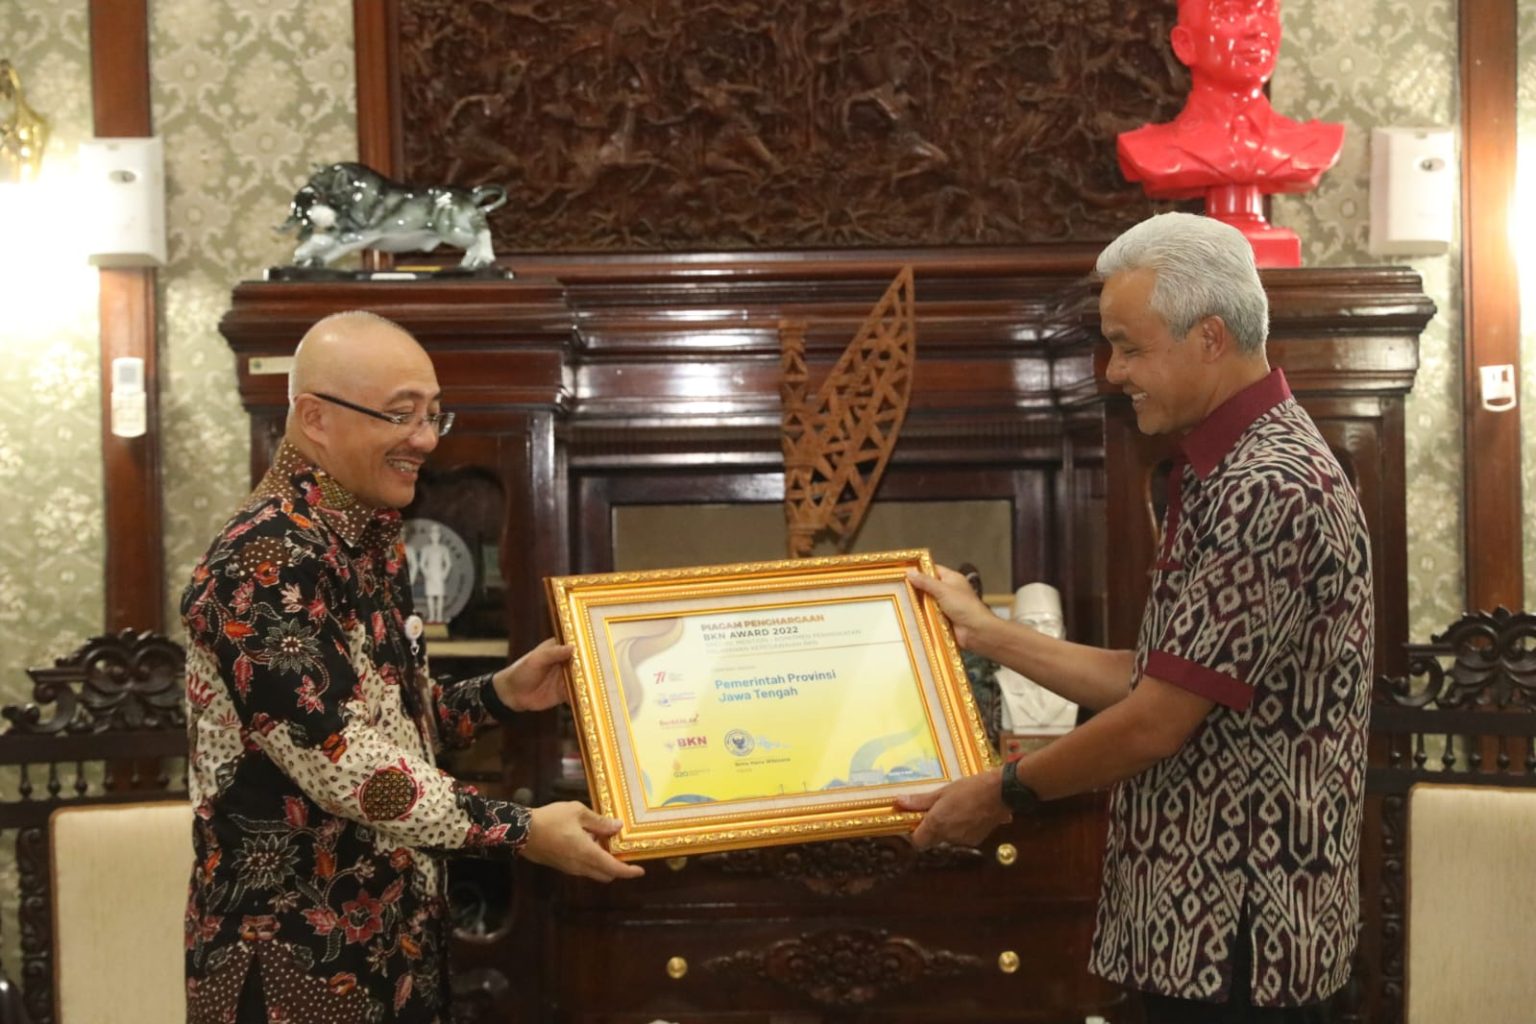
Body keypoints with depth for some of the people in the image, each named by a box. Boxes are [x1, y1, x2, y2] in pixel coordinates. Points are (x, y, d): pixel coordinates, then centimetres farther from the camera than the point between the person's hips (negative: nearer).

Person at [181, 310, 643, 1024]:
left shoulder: (369, 542, 7)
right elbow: (335, 757, -27)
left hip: (388, 928, 9)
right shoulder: (269, 558, -21)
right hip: (293, 946, -9)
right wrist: (520, 832, -23)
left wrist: (501, 695, 1)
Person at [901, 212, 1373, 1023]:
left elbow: (1156, 722, -20)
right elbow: (1151, 681, 13)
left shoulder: (1271, 491, -21)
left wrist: (1005, 792, -6)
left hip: (1240, 933, -9)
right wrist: (985, 633, 18)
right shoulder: (1223, 474, 12)